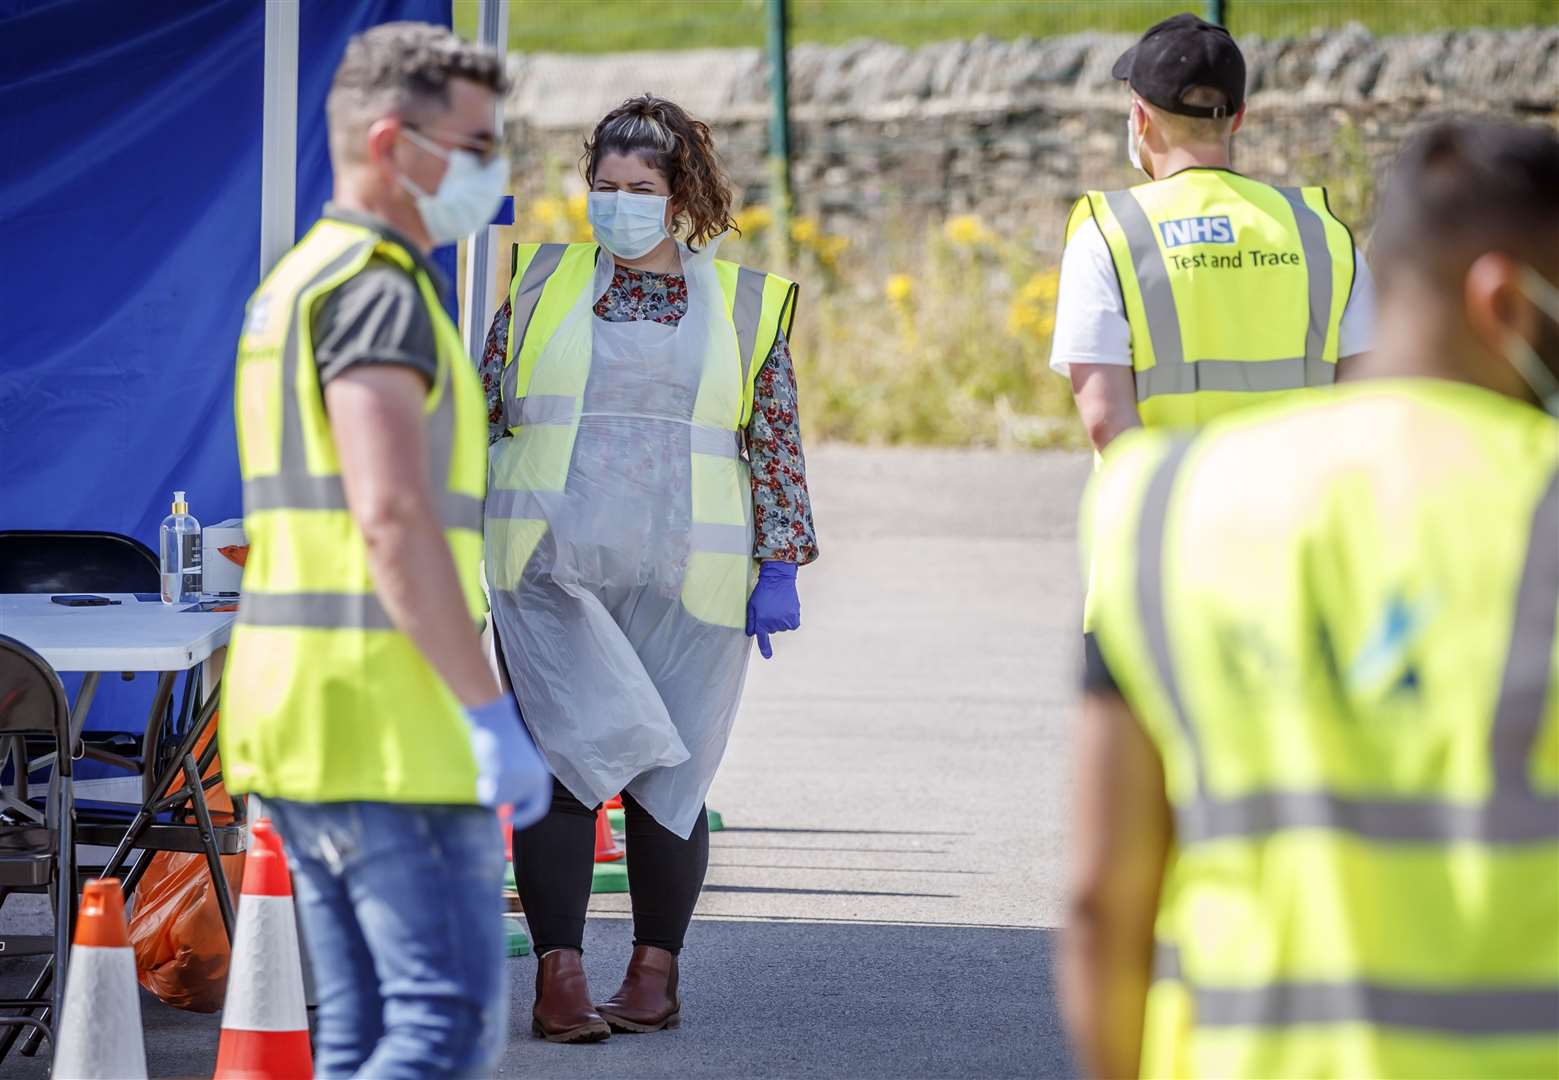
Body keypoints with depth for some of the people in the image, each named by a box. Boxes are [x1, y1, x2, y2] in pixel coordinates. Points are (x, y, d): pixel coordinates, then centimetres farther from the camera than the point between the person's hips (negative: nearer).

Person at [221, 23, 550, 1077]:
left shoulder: (294, 288, 19)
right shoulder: (376, 291, -13)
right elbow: (394, 520, -23)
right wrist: (494, 715, -23)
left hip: (301, 716, 10)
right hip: (386, 719, -10)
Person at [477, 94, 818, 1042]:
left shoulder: (745, 304, 9)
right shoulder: (543, 284, 11)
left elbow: (776, 444, 8)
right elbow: (480, 410, 14)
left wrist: (780, 566, 2)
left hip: (687, 578, 0)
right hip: (553, 570, 0)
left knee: (670, 772, 4)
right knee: (568, 756, -10)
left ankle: (655, 971, 15)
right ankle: (561, 975, -11)